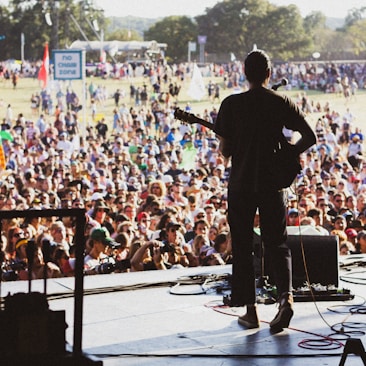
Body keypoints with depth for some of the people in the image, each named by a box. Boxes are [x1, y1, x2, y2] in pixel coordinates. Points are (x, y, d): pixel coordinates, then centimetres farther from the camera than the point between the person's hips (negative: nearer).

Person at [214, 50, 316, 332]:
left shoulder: (232, 104, -5)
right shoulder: (282, 103, 0)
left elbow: (224, 150, -5)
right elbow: (310, 137, -3)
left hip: (241, 184, -1)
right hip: (272, 184, 1)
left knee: (243, 247, 9)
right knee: (277, 243, 8)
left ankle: (250, 309, 9)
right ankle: (286, 295, -13)